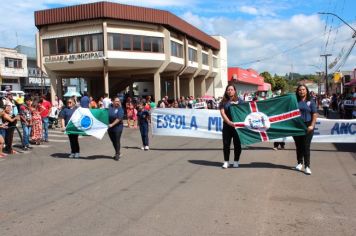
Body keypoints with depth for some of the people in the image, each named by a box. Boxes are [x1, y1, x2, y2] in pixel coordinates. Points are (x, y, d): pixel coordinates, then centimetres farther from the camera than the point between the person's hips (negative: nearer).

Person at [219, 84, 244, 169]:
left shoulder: (239, 101, 5)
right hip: (227, 126, 1)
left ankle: (236, 161, 16)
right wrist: (229, 122, -19)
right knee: (226, 143, 2)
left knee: (237, 144, 4)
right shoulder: (224, 102, 6)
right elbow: (222, 113, -4)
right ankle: (226, 162, 12)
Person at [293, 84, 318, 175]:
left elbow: (315, 114, -1)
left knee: (306, 147, -3)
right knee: (298, 146, 11)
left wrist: (312, 125, -11)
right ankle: (300, 163, 27)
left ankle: (307, 166, 2)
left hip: (307, 126, -2)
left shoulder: (310, 102, 2)